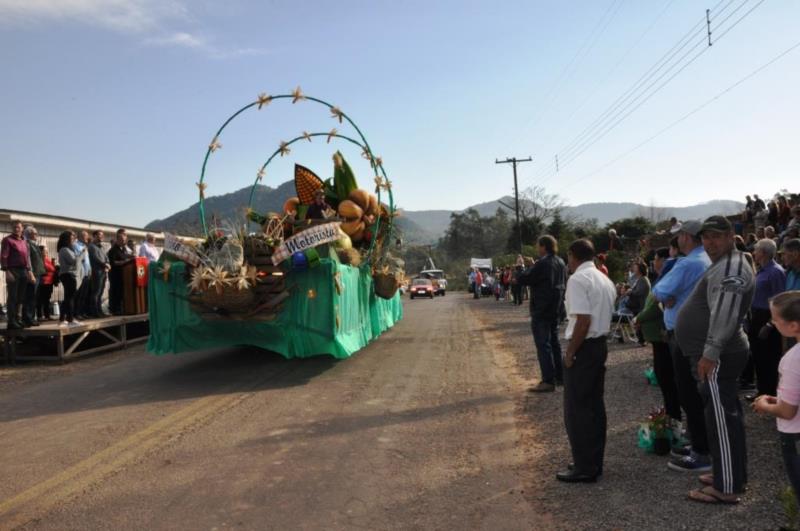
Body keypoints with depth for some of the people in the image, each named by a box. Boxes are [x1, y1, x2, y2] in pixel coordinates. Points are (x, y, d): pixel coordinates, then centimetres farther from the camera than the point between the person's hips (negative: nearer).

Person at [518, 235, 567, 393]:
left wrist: (528, 268, -1)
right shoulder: (561, 263, 9)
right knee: (554, 342, 17)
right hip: (556, 309, 9)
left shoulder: (542, 263, -18)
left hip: (541, 310, -9)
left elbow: (522, 279, -18)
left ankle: (548, 381, -6)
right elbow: (564, 284, 21)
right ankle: (559, 375, 23)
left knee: (543, 344, -6)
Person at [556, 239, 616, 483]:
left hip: (583, 347, -9)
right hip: (601, 343, 9)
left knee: (576, 409, -1)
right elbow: (605, 316, 12)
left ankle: (584, 468, 5)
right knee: (595, 405, 15)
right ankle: (594, 462, 24)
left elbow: (583, 321, -23)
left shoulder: (577, 279, -16)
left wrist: (570, 352, -15)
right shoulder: (605, 280, 13)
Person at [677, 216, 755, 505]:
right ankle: (733, 473, 29)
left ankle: (727, 488, 2)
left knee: (721, 419, -5)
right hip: (723, 353, 11)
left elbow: (724, 316, -26)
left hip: (718, 356, -11)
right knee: (727, 415, 17)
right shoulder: (725, 265, 18)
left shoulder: (731, 268, -17)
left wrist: (709, 354, -27)